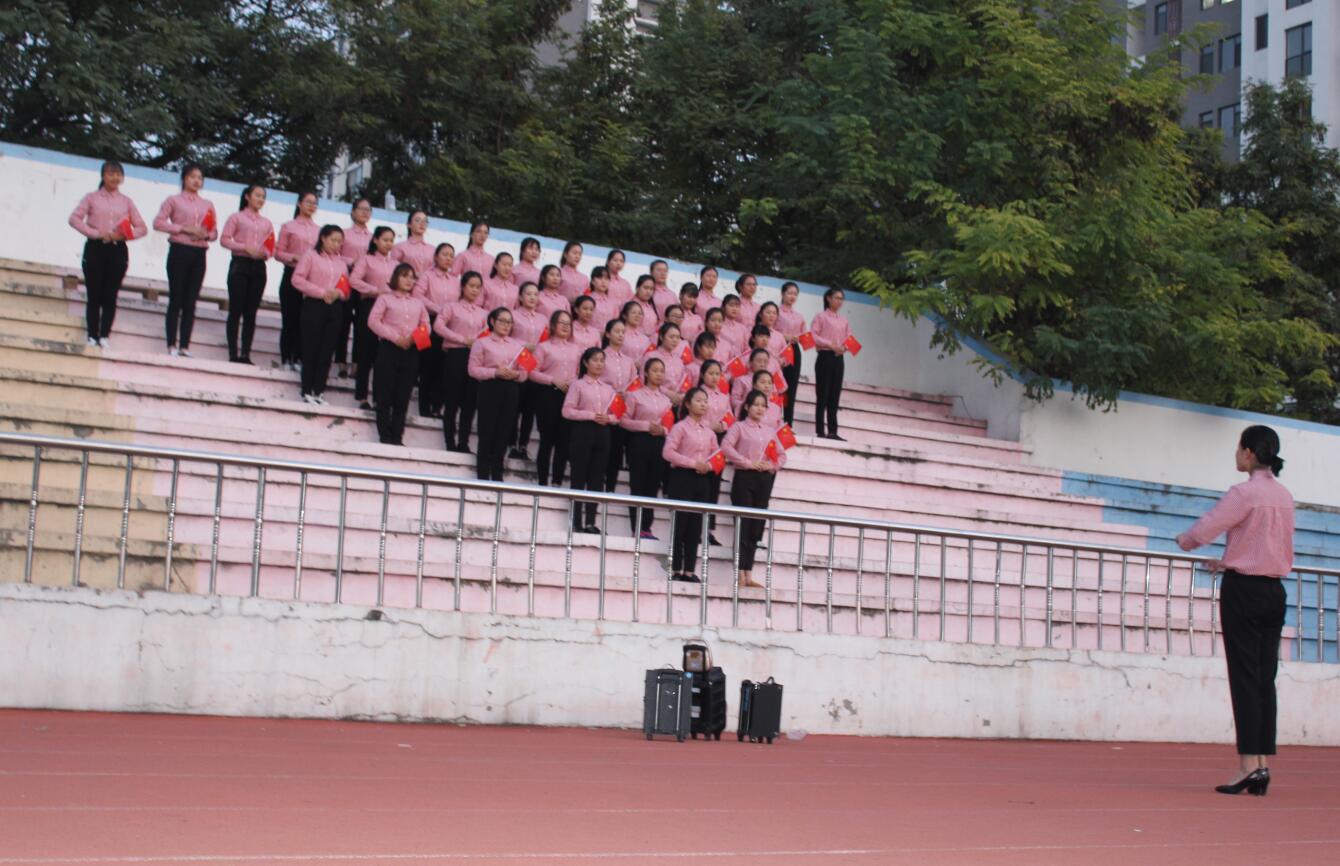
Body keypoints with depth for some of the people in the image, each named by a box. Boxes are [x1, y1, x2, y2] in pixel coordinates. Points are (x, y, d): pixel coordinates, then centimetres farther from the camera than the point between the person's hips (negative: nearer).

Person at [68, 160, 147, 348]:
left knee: (110, 296, -2)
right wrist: (96, 233, -15)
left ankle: (104, 336, -2)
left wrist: (124, 235, -10)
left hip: (118, 250, 2)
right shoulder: (92, 197, 7)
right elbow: (74, 218, -4)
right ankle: (92, 337, 0)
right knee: (94, 295, -1)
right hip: (96, 248, -2)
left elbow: (142, 228, 9)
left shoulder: (126, 201, 12)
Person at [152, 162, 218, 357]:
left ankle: (185, 346, 2)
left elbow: (215, 232, 16)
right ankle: (171, 345, -2)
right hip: (179, 251, -3)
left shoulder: (207, 205, 16)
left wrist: (206, 235, -7)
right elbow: (158, 223, -4)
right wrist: (183, 228, -14)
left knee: (190, 301, 2)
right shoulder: (174, 200, 5)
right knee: (176, 299, -4)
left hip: (199, 254, 3)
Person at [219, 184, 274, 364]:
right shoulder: (237, 217, 6)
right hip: (240, 264, -4)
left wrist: (265, 253, -7)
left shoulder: (266, 223, 17)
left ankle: (245, 354, 3)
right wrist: (245, 248, -15)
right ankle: (233, 354, -5)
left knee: (251, 312, 2)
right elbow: (224, 239, -3)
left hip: (258, 267, 4)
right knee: (236, 310, -5)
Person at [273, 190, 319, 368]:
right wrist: (294, 258, -15)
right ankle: (286, 359, 5)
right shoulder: (288, 226, 6)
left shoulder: (319, 230, 11)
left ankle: (299, 358, 5)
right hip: (292, 275, -2)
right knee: (290, 318, 0)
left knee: (305, 319, -1)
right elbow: (278, 252, 2)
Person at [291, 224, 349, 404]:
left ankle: (319, 391, 8)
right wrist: (321, 292, -15)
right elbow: (297, 279, -9)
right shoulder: (311, 255, 0)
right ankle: (307, 391, 4)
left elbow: (347, 286, 15)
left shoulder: (340, 261, 14)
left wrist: (338, 293, -8)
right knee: (311, 349, -1)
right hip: (314, 305, -5)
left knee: (327, 351, 3)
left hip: (335, 307, 5)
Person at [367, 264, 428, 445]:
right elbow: (373, 321, -6)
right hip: (389, 348, -4)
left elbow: (425, 325, 13)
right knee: (385, 394, -3)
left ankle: (397, 436, 6)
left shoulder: (418, 303, 17)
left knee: (403, 396, 3)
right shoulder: (385, 298, 4)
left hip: (411, 350, 4)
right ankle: (385, 435, 1)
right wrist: (395, 338, -14)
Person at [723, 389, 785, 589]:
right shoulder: (739, 426, 1)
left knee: (756, 528, 4)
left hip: (764, 479, 5)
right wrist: (748, 463, -17)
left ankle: (749, 574, 7)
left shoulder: (770, 430, 17)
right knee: (744, 526, -7)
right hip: (744, 477, -5)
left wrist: (772, 465, -2)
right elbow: (726, 447, -14)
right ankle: (741, 574, -6)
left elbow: (782, 455, 19)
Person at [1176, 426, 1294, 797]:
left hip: (1243, 589, -7)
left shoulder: (1244, 493, -13)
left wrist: (1184, 541, 7)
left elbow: (1203, 530, -16)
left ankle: (1249, 763, -9)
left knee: (1244, 677, -6)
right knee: (1266, 679, 7)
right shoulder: (1284, 496, 10)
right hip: (1275, 590, 7)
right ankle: (1264, 763, 7)